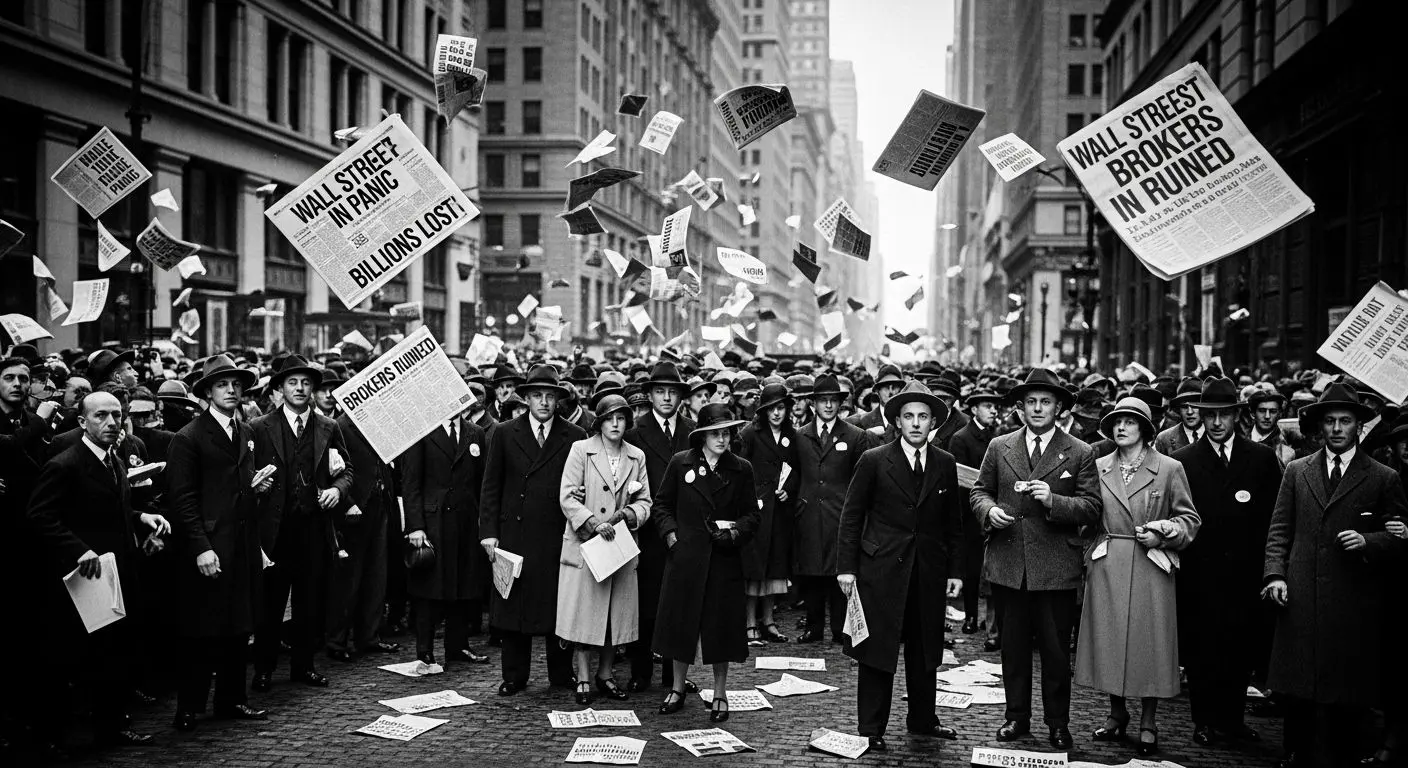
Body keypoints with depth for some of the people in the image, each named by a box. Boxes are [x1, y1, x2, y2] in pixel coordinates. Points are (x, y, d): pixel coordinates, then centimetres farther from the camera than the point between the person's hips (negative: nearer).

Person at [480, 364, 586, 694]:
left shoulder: (575, 438, 4)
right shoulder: (504, 434, 6)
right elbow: (491, 487, 6)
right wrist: (488, 532, -1)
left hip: (558, 537, -1)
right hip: (514, 535, 1)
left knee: (558, 605, 4)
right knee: (512, 604, 5)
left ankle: (562, 675, 18)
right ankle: (514, 677, 16)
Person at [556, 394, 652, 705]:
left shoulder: (636, 456, 8)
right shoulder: (581, 450, -2)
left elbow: (644, 502, 9)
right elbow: (567, 498, -8)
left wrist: (626, 514, -12)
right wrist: (594, 523, -20)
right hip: (584, 544, -3)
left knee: (616, 612, 7)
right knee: (584, 611, -2)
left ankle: (605, 675, 21)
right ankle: (583, 678, 9)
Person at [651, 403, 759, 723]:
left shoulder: (741, 469, 3)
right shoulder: (680, 463, 2)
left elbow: (752, 515, 7)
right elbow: (661, 505, 8)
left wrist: (736, 532, -12)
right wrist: (670, 532, -7)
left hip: (724, 559, 0)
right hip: (685, 556, 0)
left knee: (721, 626, 4)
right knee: (681, 622, 7)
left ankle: (719, 695, 18)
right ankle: (677, 690, 22)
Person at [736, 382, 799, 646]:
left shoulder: (792, 437, 9)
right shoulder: (751, 434, -5)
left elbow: (797, 472, 16)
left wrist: (788, 490, -1)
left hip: (781, 510, 5)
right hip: (755, 506, -5)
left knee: (775, 565, 10)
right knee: (753, 567, -4)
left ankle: (767, 621, 20)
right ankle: (751, 625, 1)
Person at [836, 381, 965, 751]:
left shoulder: (945, 464, 6)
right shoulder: (873, 461, -3)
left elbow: (953, 523, 11)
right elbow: (851, 517, -2)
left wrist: (955, 571, 6)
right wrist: (846, 567, -6)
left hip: (929, 574, 3)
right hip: (881, 569, -3)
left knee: (924, 652, 13)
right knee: (876, 651, 1)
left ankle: (923, 720, 28)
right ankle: (871, 729, 9)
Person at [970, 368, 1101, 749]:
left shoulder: (1080, 454, 1)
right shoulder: (999, 447, 8)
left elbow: (1092, 507, -4)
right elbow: (979, 491, 13)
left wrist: (1053, 500, -19)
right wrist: (989, 509, -9)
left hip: (1056, 569, -2)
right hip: (1007, 564, 2)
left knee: (1056, 650, 4)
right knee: (1013, 646, 12)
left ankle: (1058, 723, 18)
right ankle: (1017, 716, 25)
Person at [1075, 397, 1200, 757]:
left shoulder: (1170, 469, 0)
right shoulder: (1099, 468, 8)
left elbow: (1189, 519, 4)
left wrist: (1163, 533, -12)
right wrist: (1088, 561, 5)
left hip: (1151, 569, -3)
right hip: (1107, 569, 3)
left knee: (1149, 643, 1)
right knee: (1109, 642, 6)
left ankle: (1148, 724, 13)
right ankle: (1116, 714, 23)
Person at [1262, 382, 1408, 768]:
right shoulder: (1296, 471, 11)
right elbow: (1279, 530, 10)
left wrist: (1367, 542, -14)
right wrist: (1276, 573, -2)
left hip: (1354, 605, -2)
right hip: (1301, 600, 2)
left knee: (1344, 699, 2)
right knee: (1297, 693, 5)